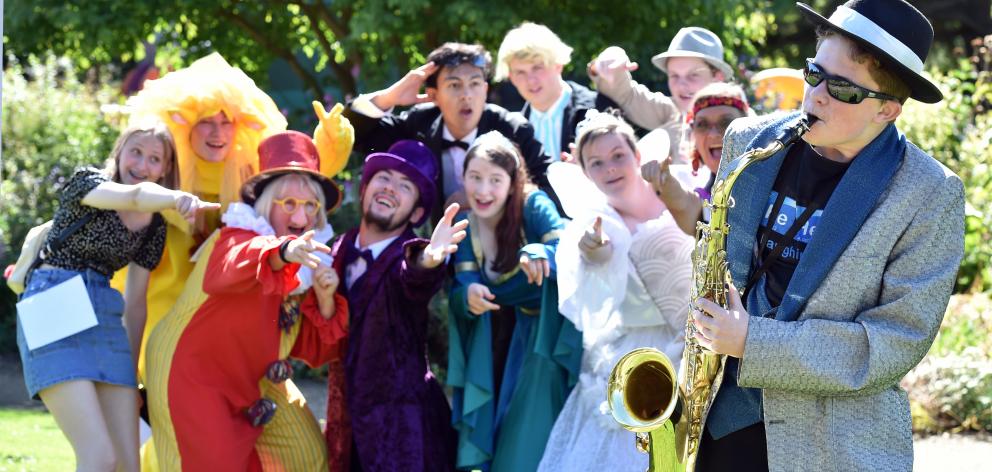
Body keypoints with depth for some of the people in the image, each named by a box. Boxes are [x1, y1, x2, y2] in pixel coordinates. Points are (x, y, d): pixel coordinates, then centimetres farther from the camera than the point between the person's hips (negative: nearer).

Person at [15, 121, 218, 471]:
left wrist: (130, 372, 15)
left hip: (105, 321, 7)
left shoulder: (154, 227, 13)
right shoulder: (86, 182, -4)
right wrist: (177, 198, -47)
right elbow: (136, 195, -27)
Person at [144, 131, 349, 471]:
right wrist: (282, 251, -66)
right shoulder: (238, 237, -19)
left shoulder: (308, 262, 0)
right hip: (192, 374, -8)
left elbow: (315, 350, 1)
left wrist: (325, 300, -18)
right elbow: (226, 268, -47)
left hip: (256, 384, 8)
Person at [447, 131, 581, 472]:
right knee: (478, 443, 7)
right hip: (489, 349, 4)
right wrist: (467, 297, -31)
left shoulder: (532, 206, -14)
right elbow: (458, 292, -7)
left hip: (539, 341, -4)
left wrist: (540, 252, -50)